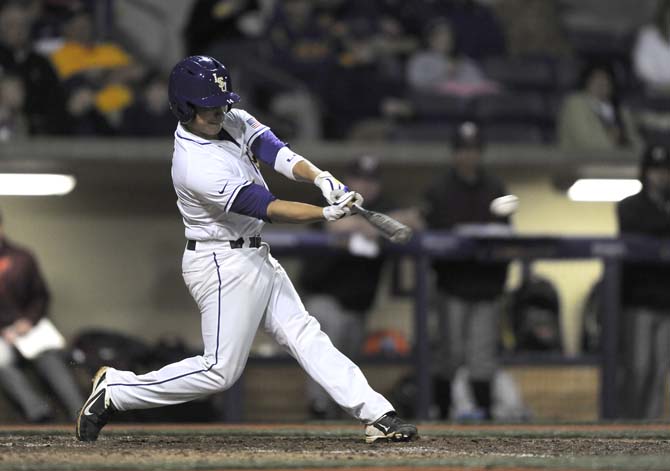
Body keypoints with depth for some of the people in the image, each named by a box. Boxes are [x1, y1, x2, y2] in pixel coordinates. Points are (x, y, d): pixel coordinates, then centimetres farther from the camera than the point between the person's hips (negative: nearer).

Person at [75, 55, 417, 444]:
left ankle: (376, 414, 4)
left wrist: (321, 177, -28)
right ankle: (116, 389, 3)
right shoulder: (196, 167, -26)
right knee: (220, 371, -6)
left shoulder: (230, 120, 0)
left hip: (254, 257, 9)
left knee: (304, 333, 6)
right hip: (224, 264, -9)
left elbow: (274, 151, -10)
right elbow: (265, 207, -28)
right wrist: (327, 213, -33)